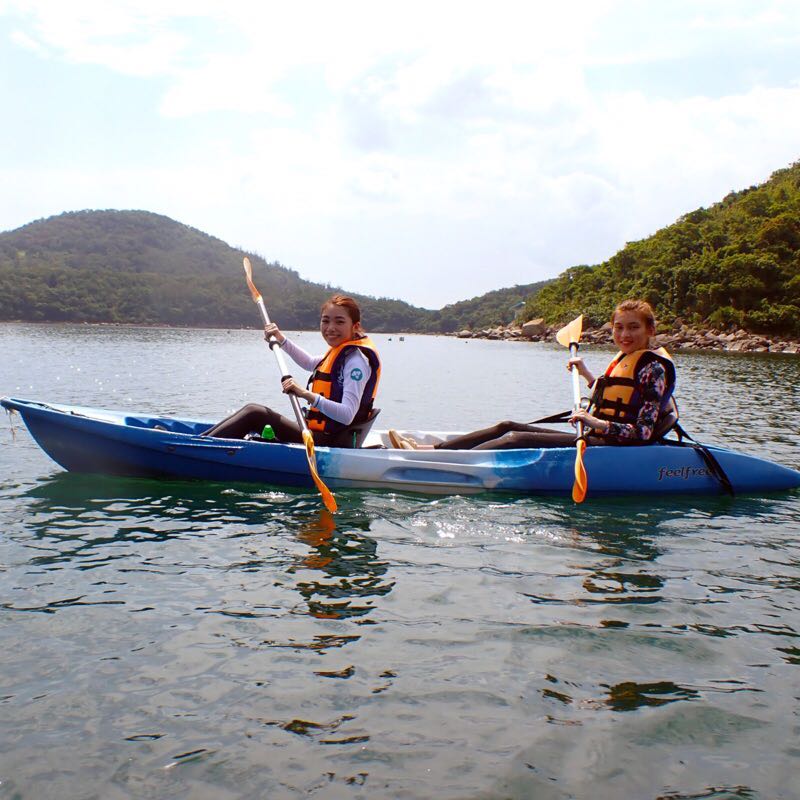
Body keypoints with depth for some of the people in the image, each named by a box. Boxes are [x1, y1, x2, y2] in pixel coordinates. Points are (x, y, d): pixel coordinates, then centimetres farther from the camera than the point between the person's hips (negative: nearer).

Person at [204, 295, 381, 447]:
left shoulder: (356, 359, -16)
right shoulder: (341, 352, 14)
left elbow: (347, 415, -27)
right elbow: (309, 363, 36)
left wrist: (307, 395, -36)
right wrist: (281, 340, 25)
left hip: (330, 442, -10)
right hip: (323, 436, 10)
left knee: (255, 413, -12)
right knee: (254, 411, 7)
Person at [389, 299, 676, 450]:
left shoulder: (653, 366, -10)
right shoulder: (623, 360, 17)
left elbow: (643, 432, -18)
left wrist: (596, 423, -26)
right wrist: (586, 374, 24)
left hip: (609, 447, -9)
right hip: (596, 441, 9)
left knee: (517, 439, -20)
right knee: (508, 427, 1)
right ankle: (428, 449, -2)